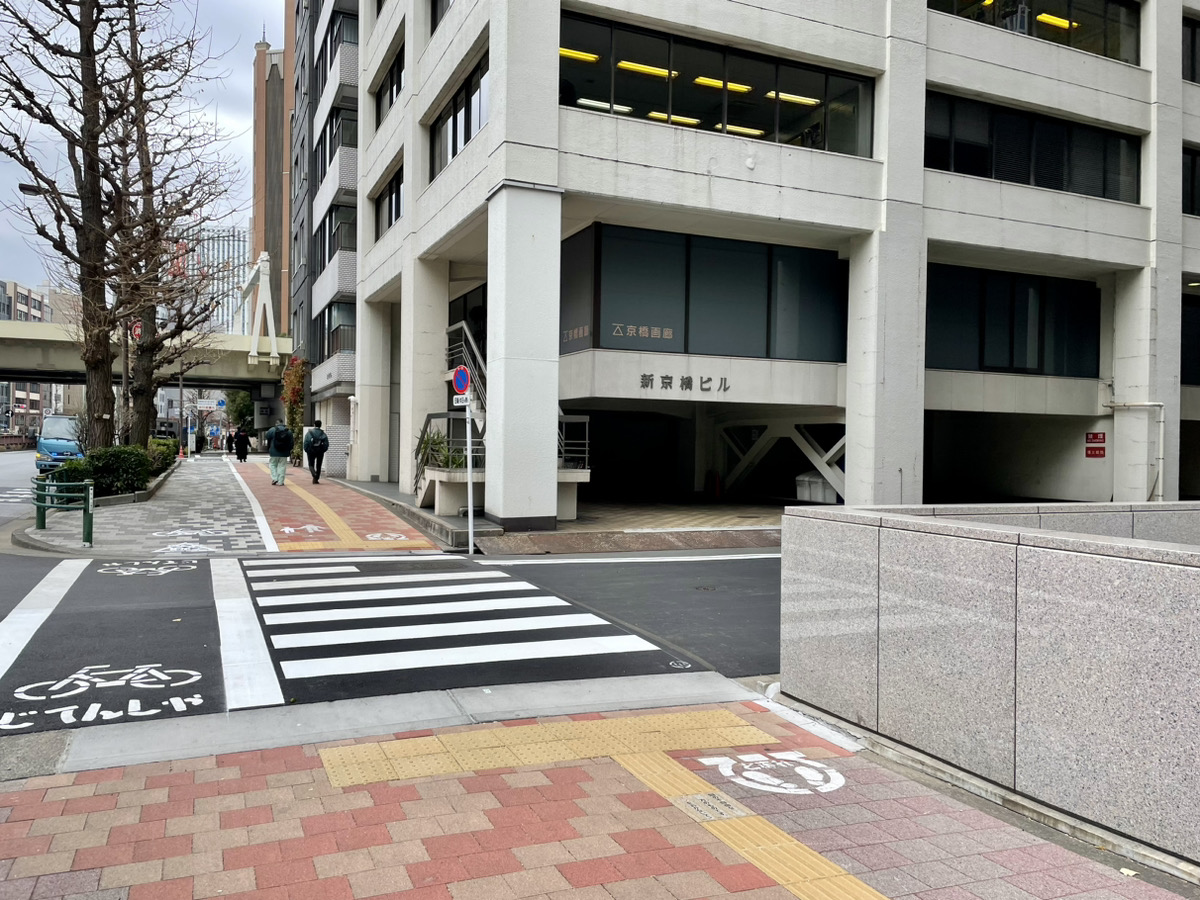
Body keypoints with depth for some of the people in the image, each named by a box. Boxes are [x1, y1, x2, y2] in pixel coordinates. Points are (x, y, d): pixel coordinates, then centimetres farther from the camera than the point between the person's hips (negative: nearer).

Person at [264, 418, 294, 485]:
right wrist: (289, 451, 15)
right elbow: (291, 442, 5)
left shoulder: (271, 431, -4)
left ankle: (274, 478, 0)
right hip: (284, 453, 1)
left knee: (273, 465, 14)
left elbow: (268, 441, 2)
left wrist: (268, 450, 14)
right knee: (282, 466, 6)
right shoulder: (288, 431, 1)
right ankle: (280, 481, 5)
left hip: (274, 452, -1)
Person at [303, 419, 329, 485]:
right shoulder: (323, 434, -2)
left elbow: (306, 442, -8)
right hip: (320, 452, 1)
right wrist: (323, 450, 9)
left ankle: (314, 474, -19)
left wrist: (306, 450, 3)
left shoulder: (309, 433, -5)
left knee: (311, 465, 10)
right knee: (318, 466, 11)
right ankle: (316, 479, 10)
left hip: (311, 452, -1)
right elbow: (326, 443, -4)